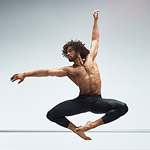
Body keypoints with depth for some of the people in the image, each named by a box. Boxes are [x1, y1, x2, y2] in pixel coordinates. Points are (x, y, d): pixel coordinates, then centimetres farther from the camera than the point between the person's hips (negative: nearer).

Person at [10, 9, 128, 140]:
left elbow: (95, 40, 24)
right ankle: (76, 129, 4)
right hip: (81, 101, 0)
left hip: (97, 101, 1)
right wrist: (25, 74, -3)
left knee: (122, 107, -24)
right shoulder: (69, 70, 8)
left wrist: (95, 20, 27)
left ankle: (93, 124, -15)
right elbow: (47, 72, 2)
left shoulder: (90, 59, 13)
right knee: (52, 115, -14)